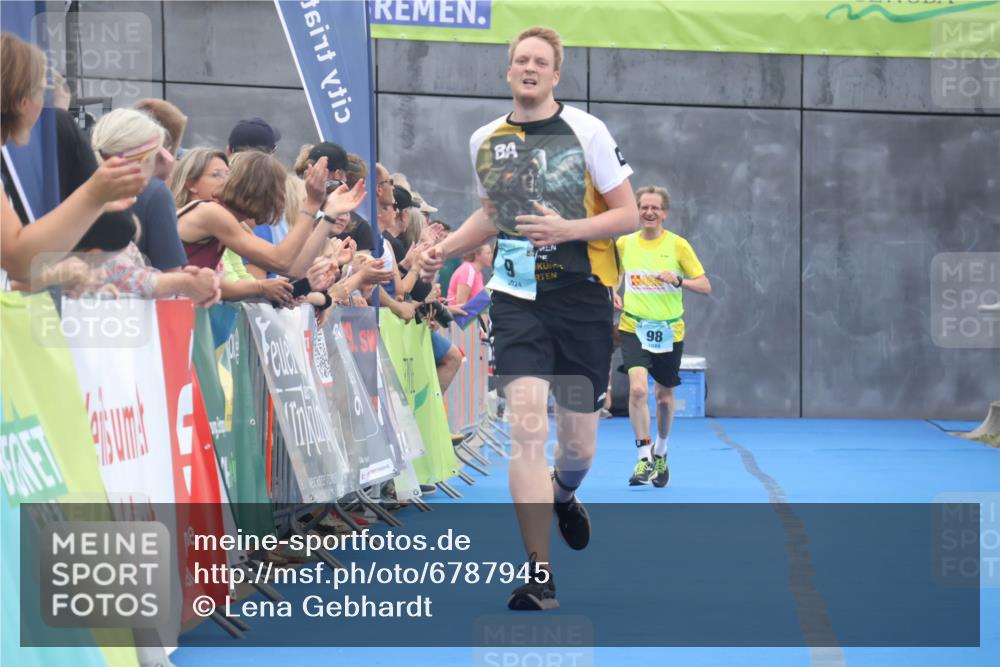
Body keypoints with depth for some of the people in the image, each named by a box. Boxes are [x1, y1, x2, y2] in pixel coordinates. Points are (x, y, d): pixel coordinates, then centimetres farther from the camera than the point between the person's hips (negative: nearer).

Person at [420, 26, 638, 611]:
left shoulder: (586, 130, -5)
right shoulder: (486, 141, 7)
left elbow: (628, 215, -4)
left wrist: (568, 229, -20)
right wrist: (445, 248, 8)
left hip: (583, 298, -1)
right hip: (517, 297, 1)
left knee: (578, 442, 6)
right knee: (526, 425, -15)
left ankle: (563, 496, 46)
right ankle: (540, 579, -12)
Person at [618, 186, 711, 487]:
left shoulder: (678, 245, -5)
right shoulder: (624, 244, 2)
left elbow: (705, 286, -5)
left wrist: (678, 280, -22)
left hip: (669, 332, 0)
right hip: (633, 329, 0)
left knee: (664, 397, 12)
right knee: (638, 389, -21)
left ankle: (660, 454, 37)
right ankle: (644, 459, -13)